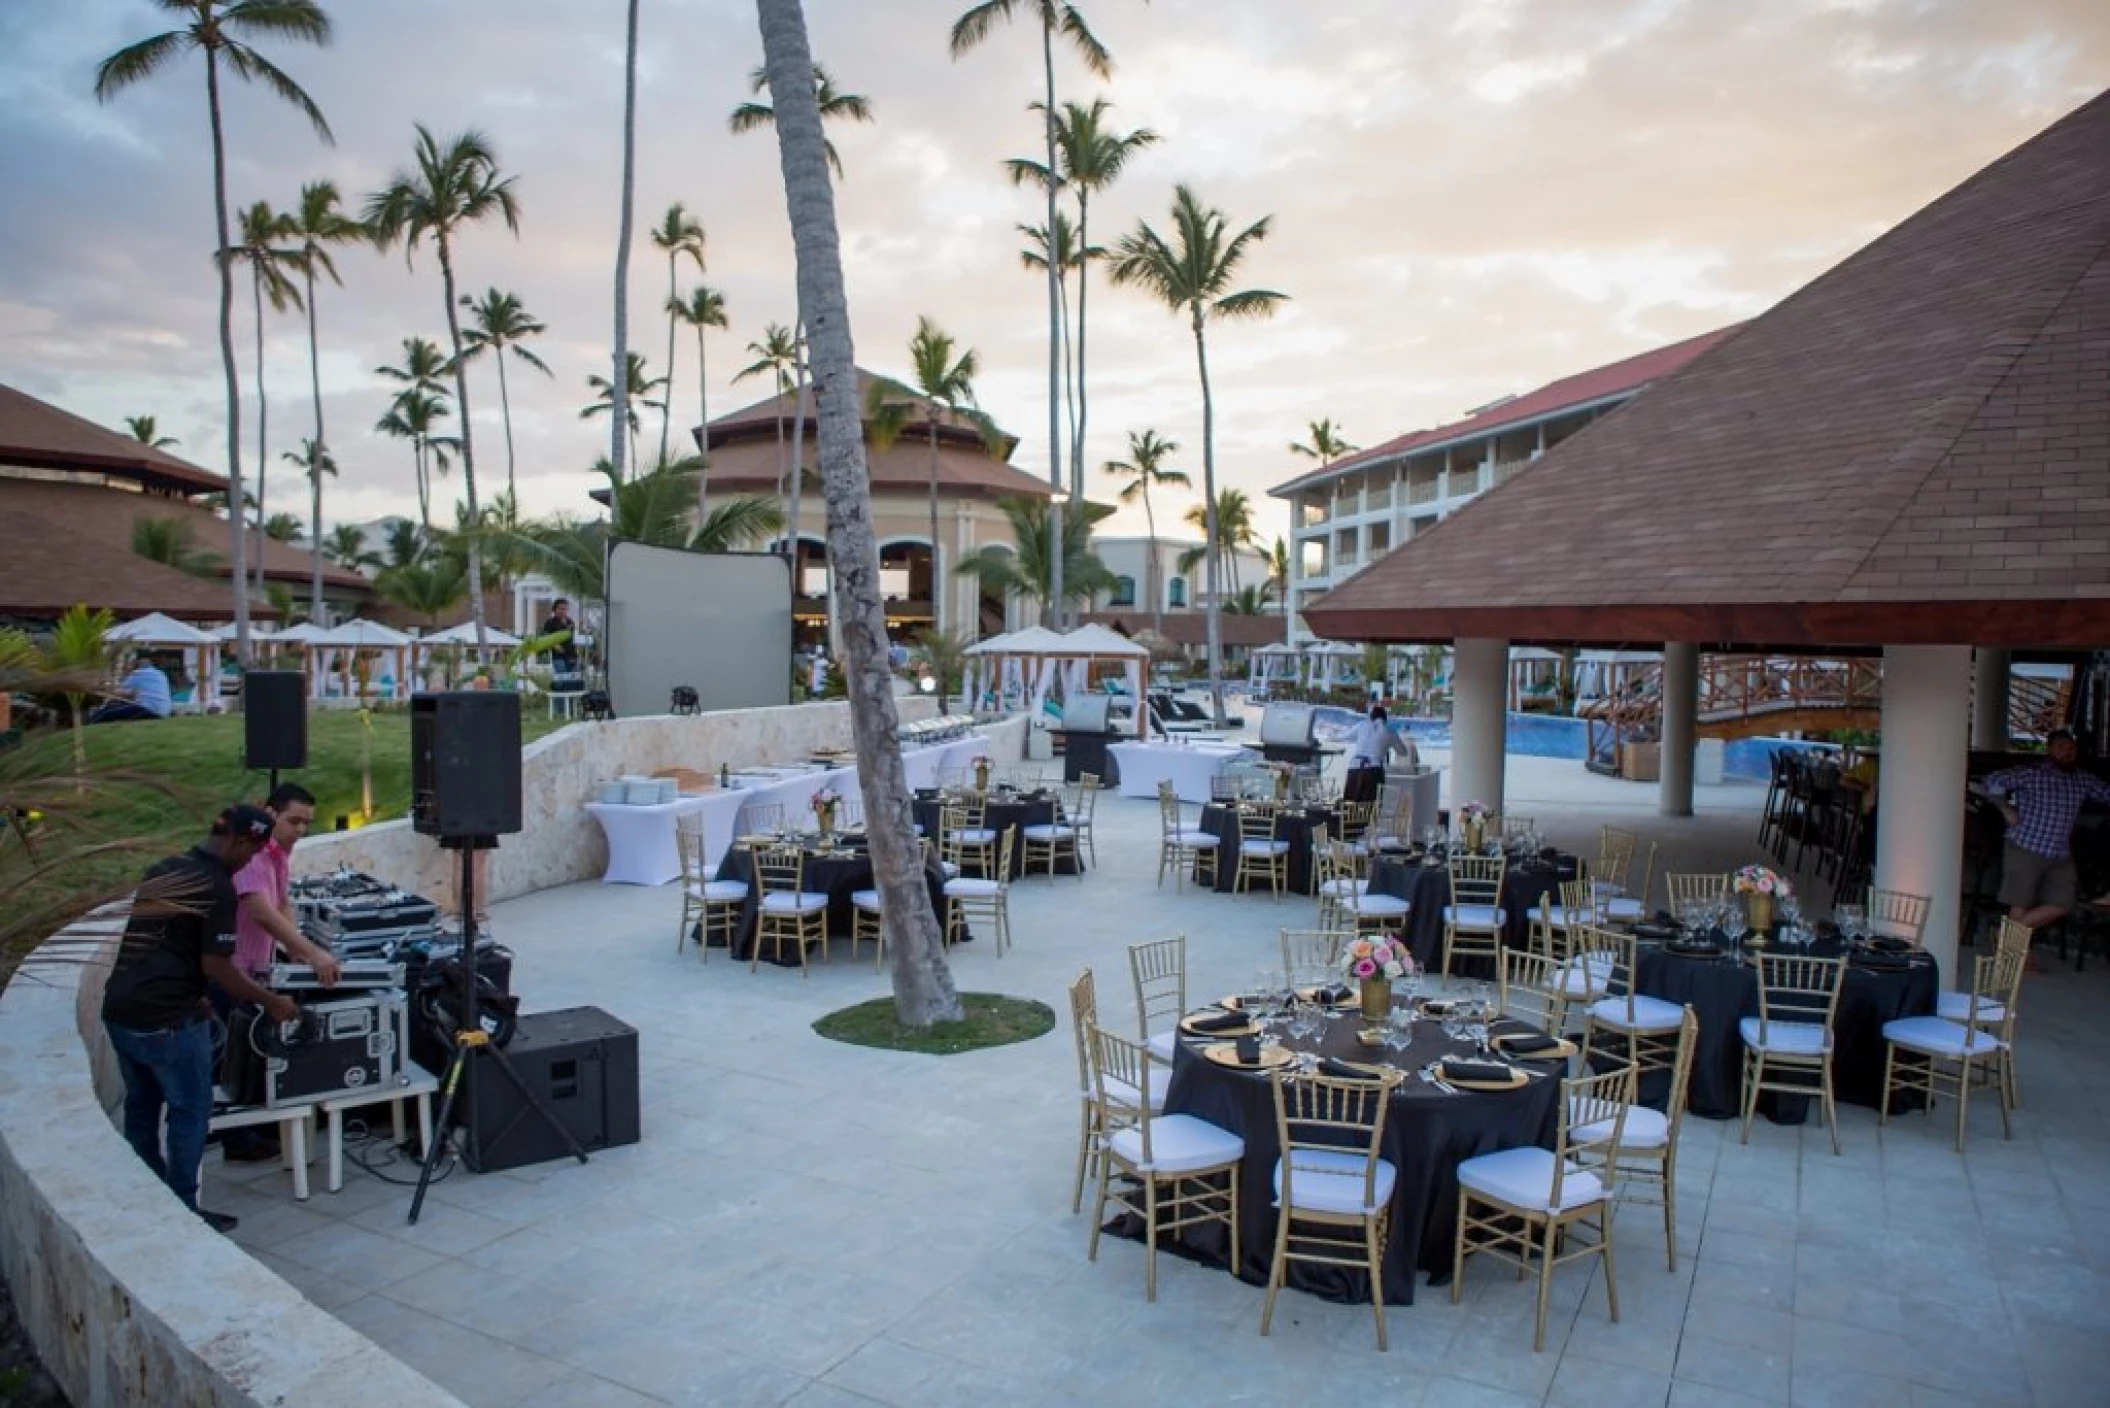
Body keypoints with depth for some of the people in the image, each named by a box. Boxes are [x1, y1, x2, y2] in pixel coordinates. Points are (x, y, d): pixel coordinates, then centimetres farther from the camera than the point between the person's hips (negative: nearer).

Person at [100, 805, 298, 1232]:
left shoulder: (161, 870, 12)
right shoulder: (217, 887, -15)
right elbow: (216, 967, -16)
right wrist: (272, 1002, -6)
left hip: (120, 1010, 9)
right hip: (166, 1019, -8)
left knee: (141, 1107, 19)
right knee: (190, 1112, 5)